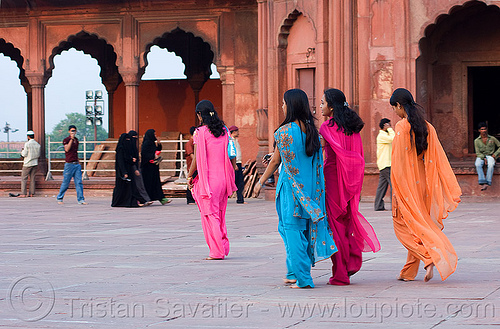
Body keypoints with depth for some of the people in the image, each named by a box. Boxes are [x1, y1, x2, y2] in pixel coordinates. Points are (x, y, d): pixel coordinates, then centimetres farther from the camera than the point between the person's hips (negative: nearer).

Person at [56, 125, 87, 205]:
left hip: (77, 164, 5)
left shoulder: (76, 140, 15)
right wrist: (72, 139, -23)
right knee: (65, 183, 0)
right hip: (69, 164, -5)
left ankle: (81, 199, -3)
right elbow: (67, 149, -22)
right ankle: (59, 198, 14)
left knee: (79, 182, -2)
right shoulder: (66, 140, -4)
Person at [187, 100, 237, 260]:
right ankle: (224, 247, 18)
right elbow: (230, 155, 8)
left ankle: (217, 251, -2)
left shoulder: (201, 132, -10)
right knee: (220, 213, 16)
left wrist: (189, 176, 1)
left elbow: (197, 158, -10)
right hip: (223, 178, 6)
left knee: (210, 214, 0)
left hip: (207, 179, -6)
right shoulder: (224, 131, 7)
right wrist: (230, 176, 16)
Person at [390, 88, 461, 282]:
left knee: (404, 224, 2)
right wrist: (452, 189, 6)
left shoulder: (401, 127, -14)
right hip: (422, 182, 7)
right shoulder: (427, 128, 5)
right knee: (420, 223, 13)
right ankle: (409, 272, 21)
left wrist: (395, 190, -12)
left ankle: (431, 257, -20)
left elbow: (398, 161, -16)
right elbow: (439, 159, 5)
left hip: (406, 183, -7)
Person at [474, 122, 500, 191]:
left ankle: (487, 183, -39)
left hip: (490, 156, -1)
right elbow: (478, 153, -1)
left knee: (491, 165, -37)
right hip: (481, 156, 1)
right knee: (478, 165, -35)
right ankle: (482, 182, -40)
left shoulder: (492, 139, 4)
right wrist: (483, 158, -18)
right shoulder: (477, 141, 4)